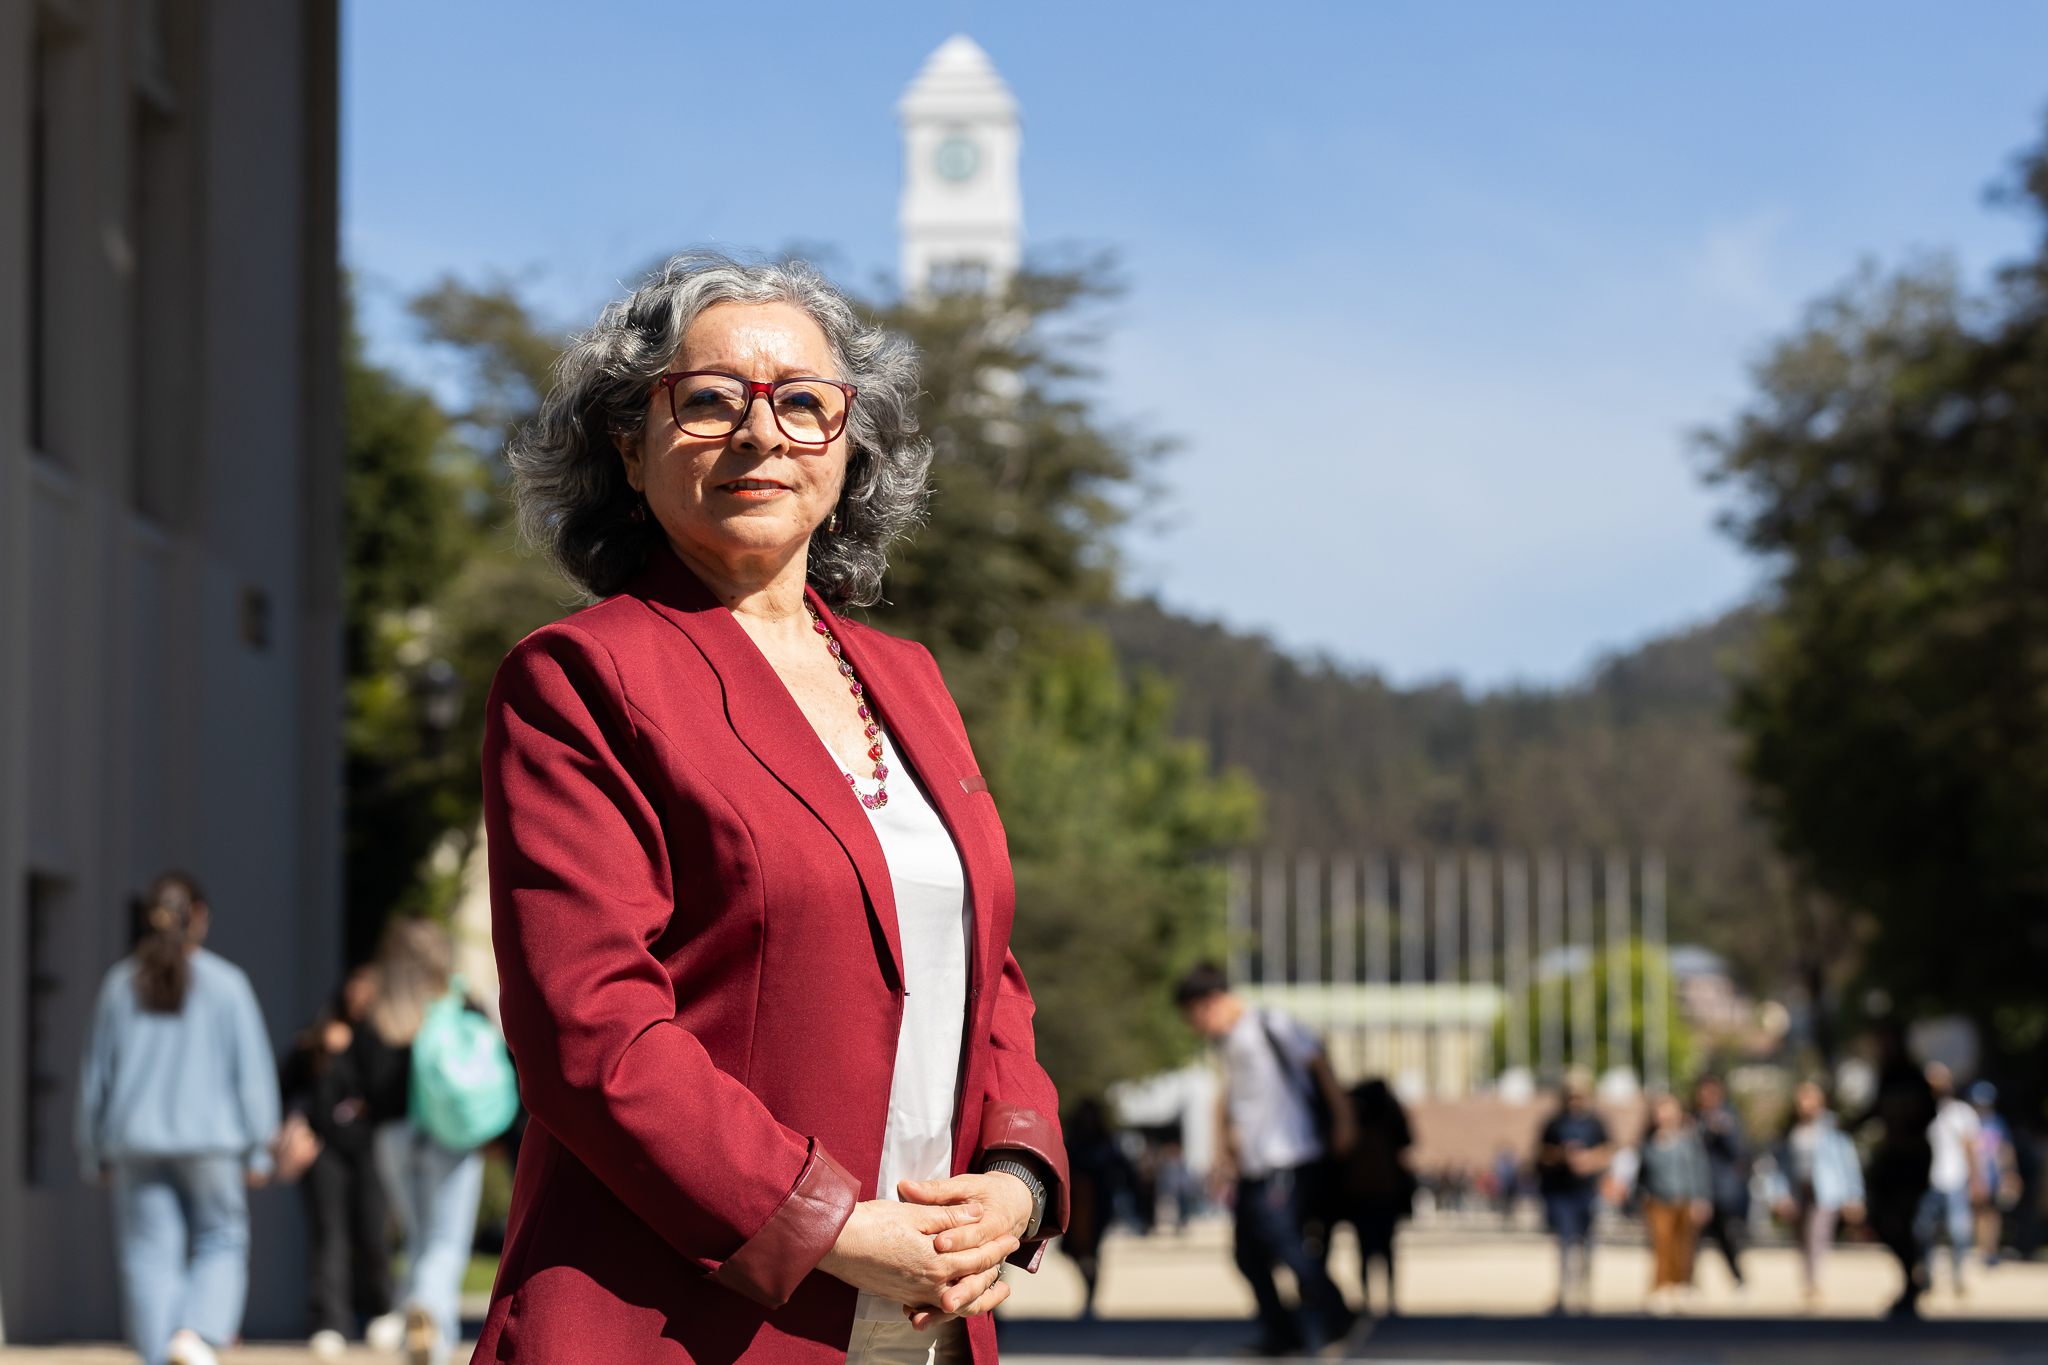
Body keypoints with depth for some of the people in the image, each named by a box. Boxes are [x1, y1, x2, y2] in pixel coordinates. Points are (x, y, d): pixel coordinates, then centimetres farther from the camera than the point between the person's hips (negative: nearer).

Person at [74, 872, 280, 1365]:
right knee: (220, 1242, 8)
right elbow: (253, 1070, -3)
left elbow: (95, 1073, 9)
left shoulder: (120, 985, 4)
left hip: (135, 1141, 2)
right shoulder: (225, 984, -3)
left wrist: (95, 1154, 18)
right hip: (210, 1139, -2)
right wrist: (259, 1151, 3)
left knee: (149, 1255, 5)